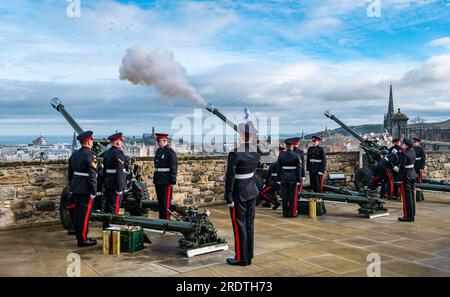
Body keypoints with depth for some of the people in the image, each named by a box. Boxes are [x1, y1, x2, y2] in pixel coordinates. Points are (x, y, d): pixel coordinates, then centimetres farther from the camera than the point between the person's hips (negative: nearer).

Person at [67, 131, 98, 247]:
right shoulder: (90, 155, -14)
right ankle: (83, 239, 2)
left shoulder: (74, 154, 11)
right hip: (86, 189, -8)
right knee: (85, 214, -3)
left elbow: (70, 173, 16)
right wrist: (94, 191, -14)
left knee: (77, 212, 13)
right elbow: (92, 175, -18)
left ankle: (79, 237, 23)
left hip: (75, 188, 8)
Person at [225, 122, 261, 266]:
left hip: (238, 194, -6)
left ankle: (241, 258, 15)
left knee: (239, 226, 5)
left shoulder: (234, 154, -21)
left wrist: (229, 198, -13)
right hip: (252, 191, 6)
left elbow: (230, 177, -19)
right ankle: (249, 257, 24)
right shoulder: (256, 152, -2)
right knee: (249, 225, 14)